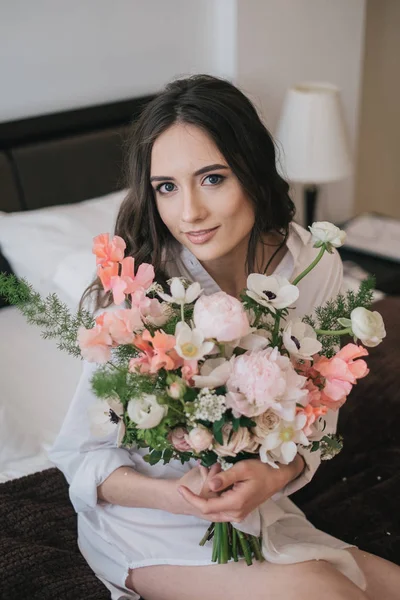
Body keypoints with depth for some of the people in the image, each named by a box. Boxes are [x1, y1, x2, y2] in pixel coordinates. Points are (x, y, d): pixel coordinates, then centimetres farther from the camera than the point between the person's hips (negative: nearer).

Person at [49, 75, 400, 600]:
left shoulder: (315, 266, -11)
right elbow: (80, 454, -12)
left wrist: (274, 475, -21)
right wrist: (176, 494, -29)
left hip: (260, 508, 4)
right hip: (144, 513, -3)